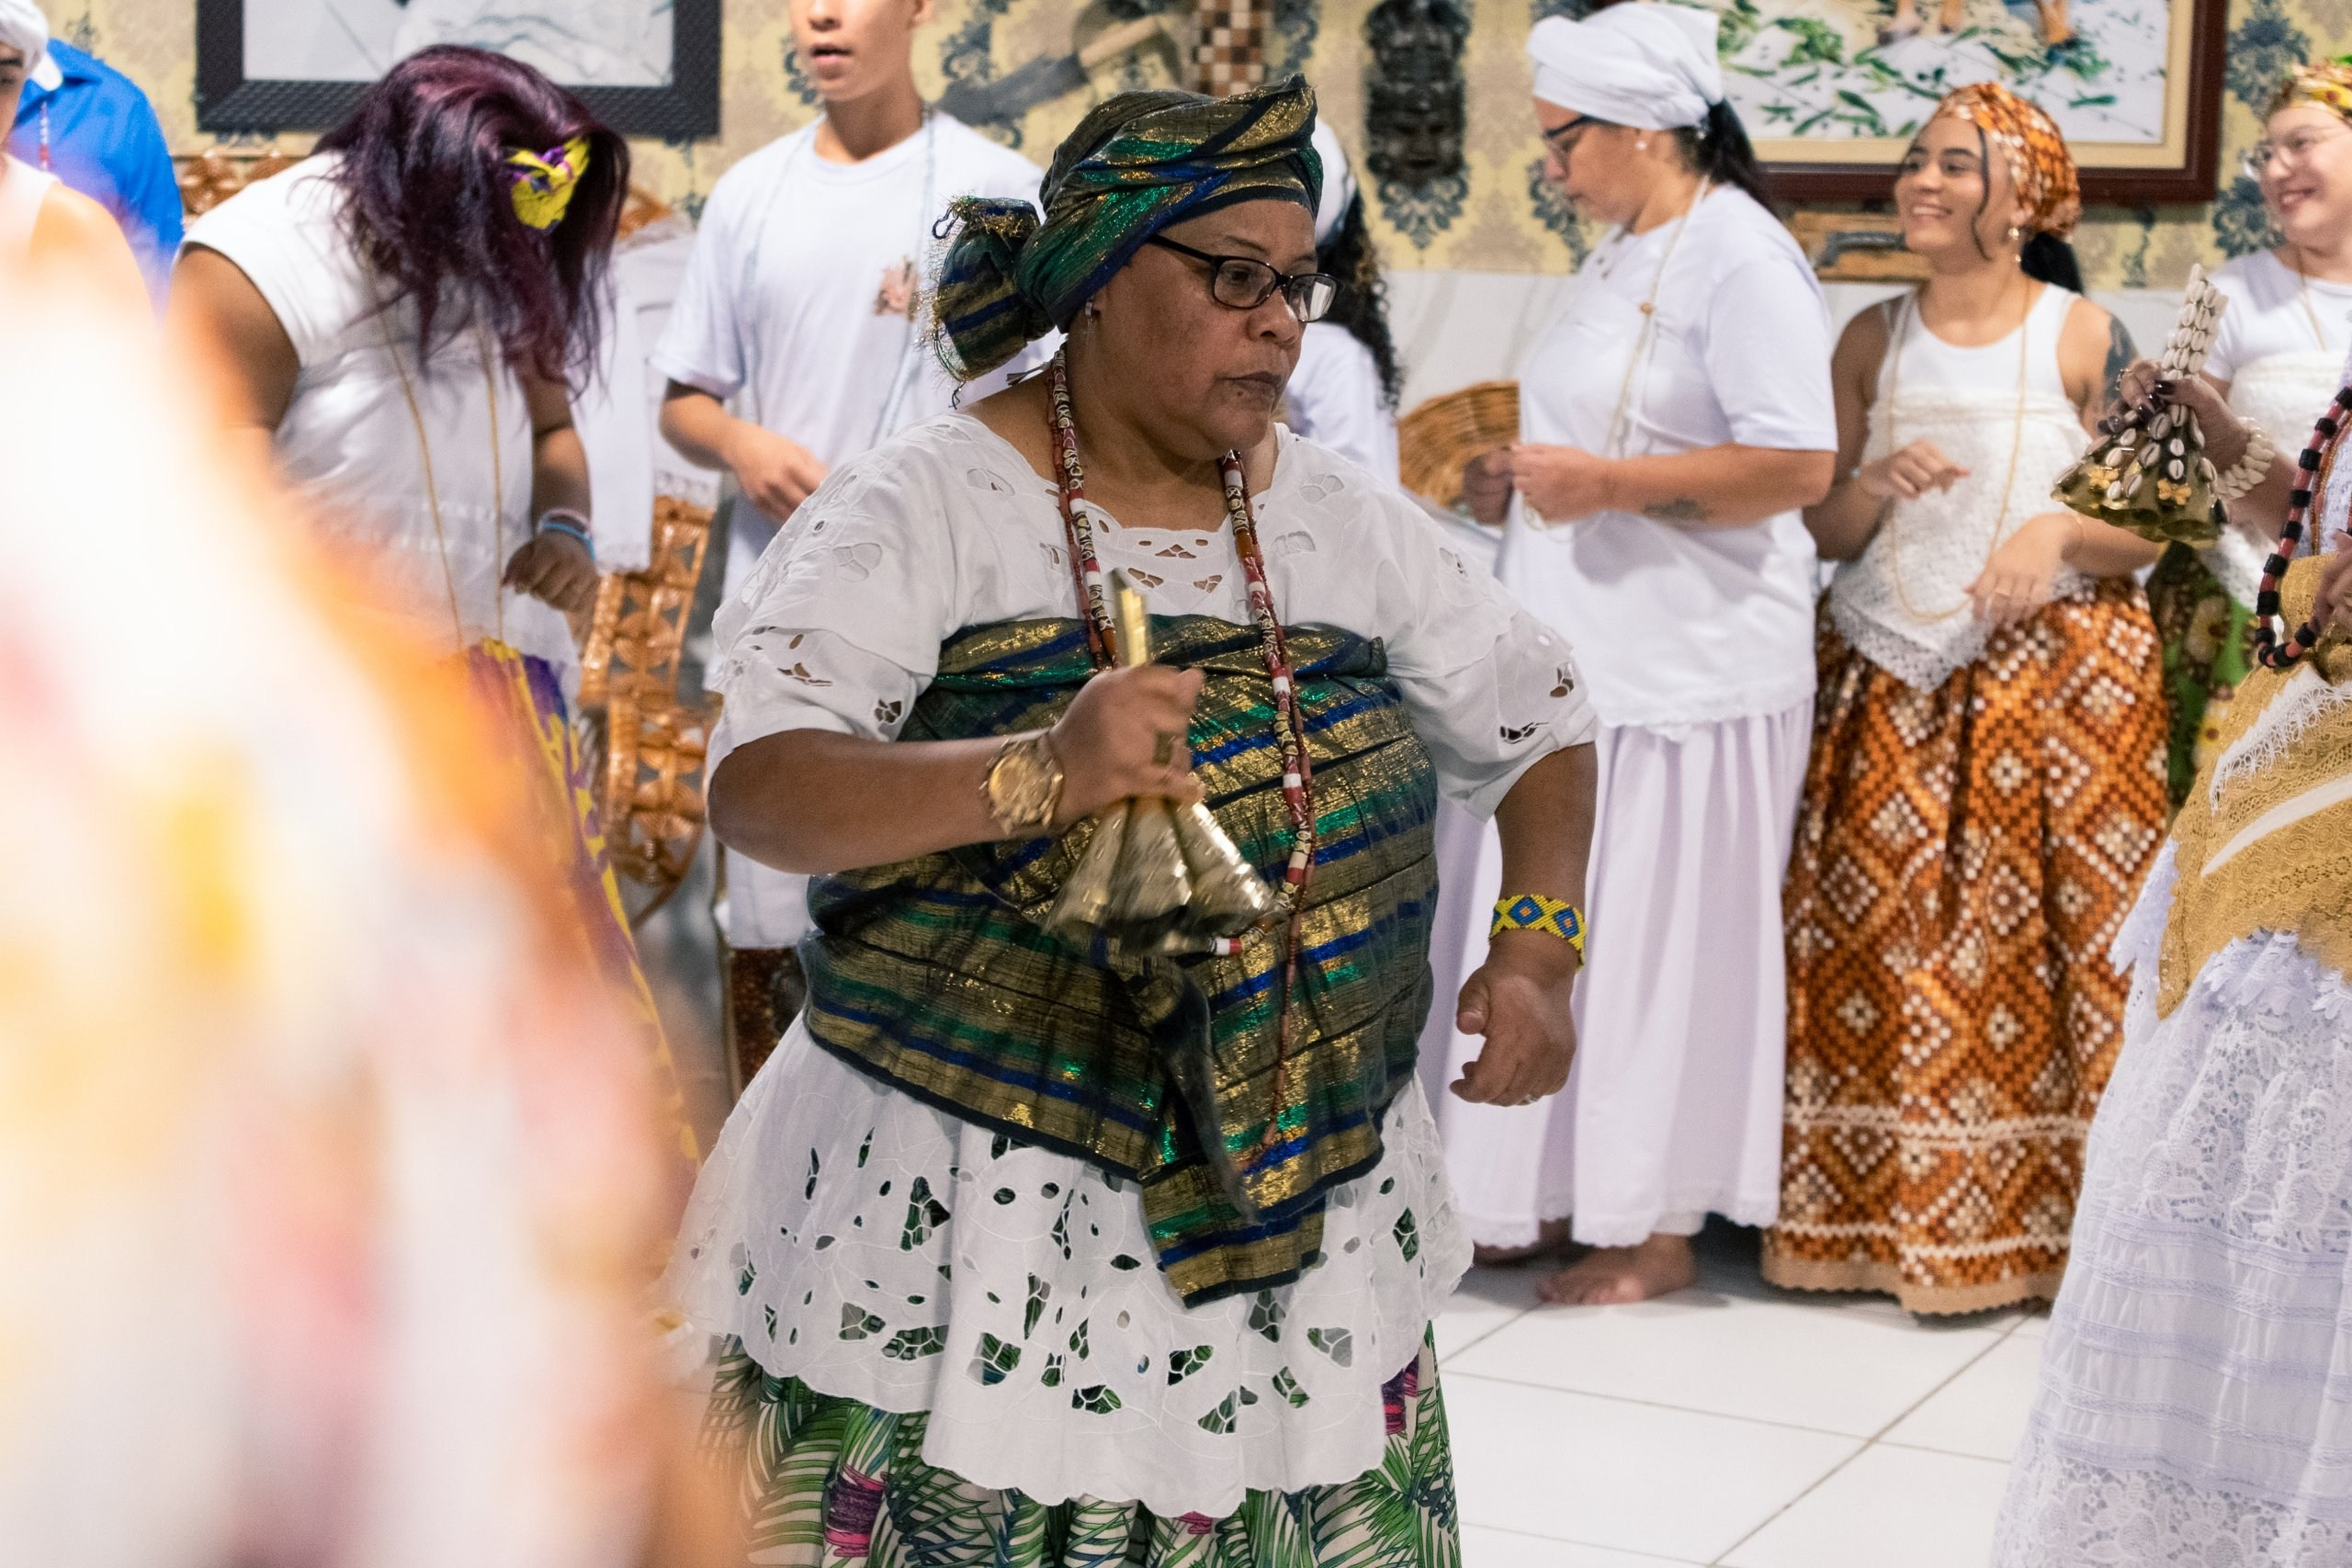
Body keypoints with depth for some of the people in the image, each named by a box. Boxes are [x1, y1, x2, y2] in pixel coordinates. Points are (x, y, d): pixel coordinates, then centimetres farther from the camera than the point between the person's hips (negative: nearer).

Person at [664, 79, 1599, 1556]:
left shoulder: (1347, 521, 7)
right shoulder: (927, 507, -9)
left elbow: (1538, 721, 19)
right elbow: (758, 787, -21)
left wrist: (1539, 947, 2)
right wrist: (1039, 771, -37)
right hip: (961, 1216, -4)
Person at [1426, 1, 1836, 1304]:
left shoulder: (1741, 259, -13)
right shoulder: (1623, 254, 15)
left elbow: (1796, 464, -21)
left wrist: (1602, 484, -20)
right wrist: (1529, 478, 11)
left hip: (1687, 662, -9)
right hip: (1576, 651, 9)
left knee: (1658, 931, -2)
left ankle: (1660, 1230, 10)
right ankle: (1544, 1193, 22)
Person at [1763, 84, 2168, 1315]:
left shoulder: (2085, 337, 0)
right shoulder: (1874, 340, 10)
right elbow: (1824, 531, 11)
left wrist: (2065, 530, -18)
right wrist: (1878, 485, -9)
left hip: (2054, 671, -3)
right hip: (1891, 681, 3)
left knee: (2041, 950, -6)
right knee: (1881, 951, -1)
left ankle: (2040, 1223, 3)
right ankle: (1880, 1213, 8)